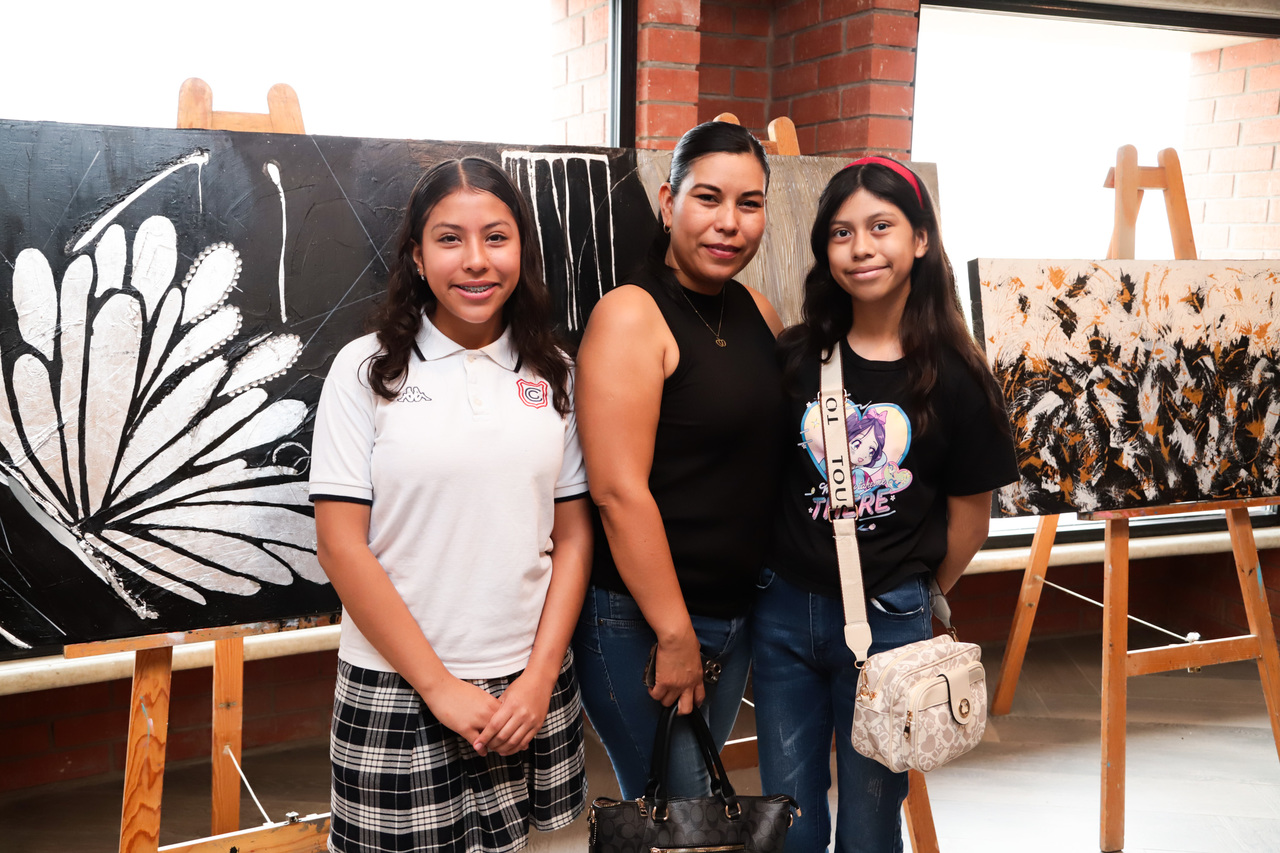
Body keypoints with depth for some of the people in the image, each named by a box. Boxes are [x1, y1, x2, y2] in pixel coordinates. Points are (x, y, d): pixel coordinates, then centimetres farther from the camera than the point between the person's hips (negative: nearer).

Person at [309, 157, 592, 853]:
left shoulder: (552, 374, 3)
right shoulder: (368, 370, -5)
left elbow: (573, 535, 5)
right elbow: (342, 547, -8)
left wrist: (540, 677, -5)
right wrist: (439, 686, -10)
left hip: (529, 685, 3)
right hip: (397, 689, -2)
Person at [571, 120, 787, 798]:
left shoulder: (759, 313, 8)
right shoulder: (631, 317, -15)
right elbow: (618, 491, -21)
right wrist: (675, 634, -19)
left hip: (738, 615, 7)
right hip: (639, 626, -7)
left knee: (698, 794, 20)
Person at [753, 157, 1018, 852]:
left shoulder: (954, 376, -8)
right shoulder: (795, 356, -2)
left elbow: (969, 513, 2)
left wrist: (922, 597, 11)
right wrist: (777, 574, 6)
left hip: (889, 619, -2)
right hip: (784, 611, 2)